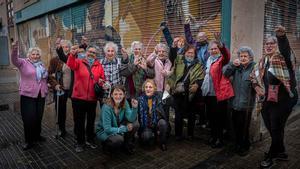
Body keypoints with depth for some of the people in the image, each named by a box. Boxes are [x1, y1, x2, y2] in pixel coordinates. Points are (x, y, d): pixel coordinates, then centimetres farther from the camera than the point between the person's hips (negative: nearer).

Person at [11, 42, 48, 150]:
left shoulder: (41, 65, 13)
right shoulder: (24, 63, -3)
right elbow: (15, 60, -24)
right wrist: (14, 50, -43)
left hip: (41, 95, 5)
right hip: (28, 95, -5)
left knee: (38, 117, 14)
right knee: (29, 118, -3)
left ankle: (37, 136, 32)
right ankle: (29, 141, 10)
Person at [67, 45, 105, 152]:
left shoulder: (99, 65, 6)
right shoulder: (79, 62, -1)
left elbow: (102, 78, 10)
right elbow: (70, 64, -22)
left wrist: (101, 81, -14)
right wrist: (72, 54, -42)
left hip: (92, 98, 2)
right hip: (78, 97, -2)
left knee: (91, 120, 15)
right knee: (79, 121, 8)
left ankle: (90, 140, 33)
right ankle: (80, 142, 23)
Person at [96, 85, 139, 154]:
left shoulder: (125, 103, -12)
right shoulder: (106, 107, -27)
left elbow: (131, 119, -21)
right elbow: (107, 129, -27)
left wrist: (134, 108, -37)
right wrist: (124, 129, -25)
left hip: (118, 127, 5)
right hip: (104, 131, -5)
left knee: (135, 124, -18)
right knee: (118, 139, -35)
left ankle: (127, 144, 6)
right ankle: (106, 145, 1)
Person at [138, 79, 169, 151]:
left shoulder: (158, 96, -8)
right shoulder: (141, 98, -5)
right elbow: (140, 114, -6)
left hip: (157, 122, 1)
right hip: (146, 125, 0)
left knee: (163, 123, -32)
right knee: (146, 136, -29)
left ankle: (163, 143, -6)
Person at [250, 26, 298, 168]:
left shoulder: (281, 57, -9)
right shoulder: (262, 61, 10)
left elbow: (286, 49, -32)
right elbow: (254, 74, 23)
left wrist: (282, 36, -53)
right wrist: (257, 86, 5)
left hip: (283, 99, -7)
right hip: (268, 100, 7)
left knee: (276, 128, 2)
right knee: (271, 128, 16)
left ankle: (271, 156, 22)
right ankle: (281, 152, 37)